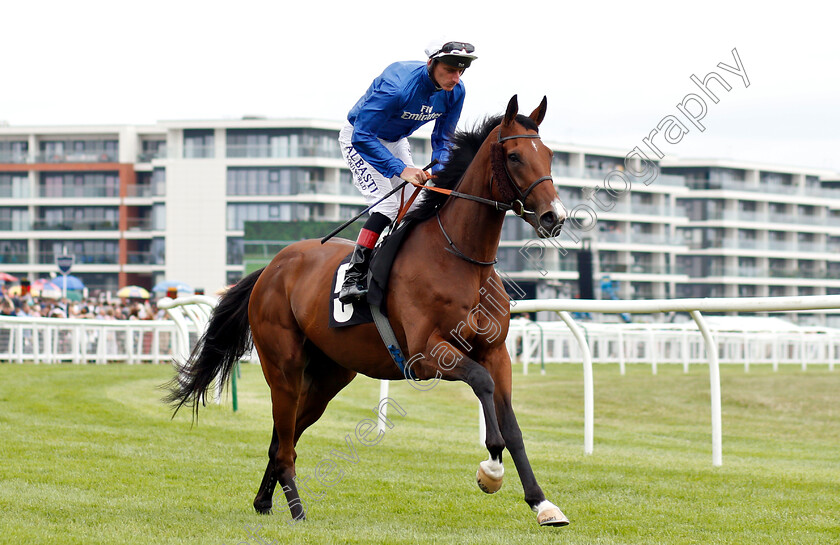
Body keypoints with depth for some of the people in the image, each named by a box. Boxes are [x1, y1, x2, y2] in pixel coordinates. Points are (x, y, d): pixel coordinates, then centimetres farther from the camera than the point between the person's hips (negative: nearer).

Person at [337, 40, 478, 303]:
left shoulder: (455, 92, -17)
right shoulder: (397, 85, -38)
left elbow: (443, 139, -2)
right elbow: (362, 137, -37)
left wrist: (440, 172, -21)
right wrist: (400, 169, -43)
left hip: (396, 141, 7)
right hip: (359, 138, -7)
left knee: (414, 207, 1)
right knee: (387, 205, -22)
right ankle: (353, 277, -22)